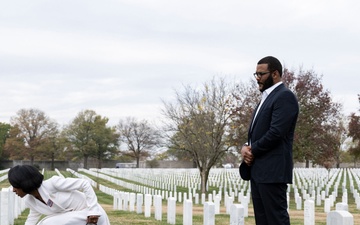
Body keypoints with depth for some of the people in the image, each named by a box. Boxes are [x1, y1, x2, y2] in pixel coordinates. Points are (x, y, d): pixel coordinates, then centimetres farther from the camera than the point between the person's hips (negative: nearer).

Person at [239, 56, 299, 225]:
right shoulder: (267, 97, 21)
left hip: (273, 170, -10)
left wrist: (253, 150, -9)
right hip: (258, 169, 10)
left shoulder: (285, 96, -10)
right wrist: (246, 147, 2)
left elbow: (276, 132, -20)